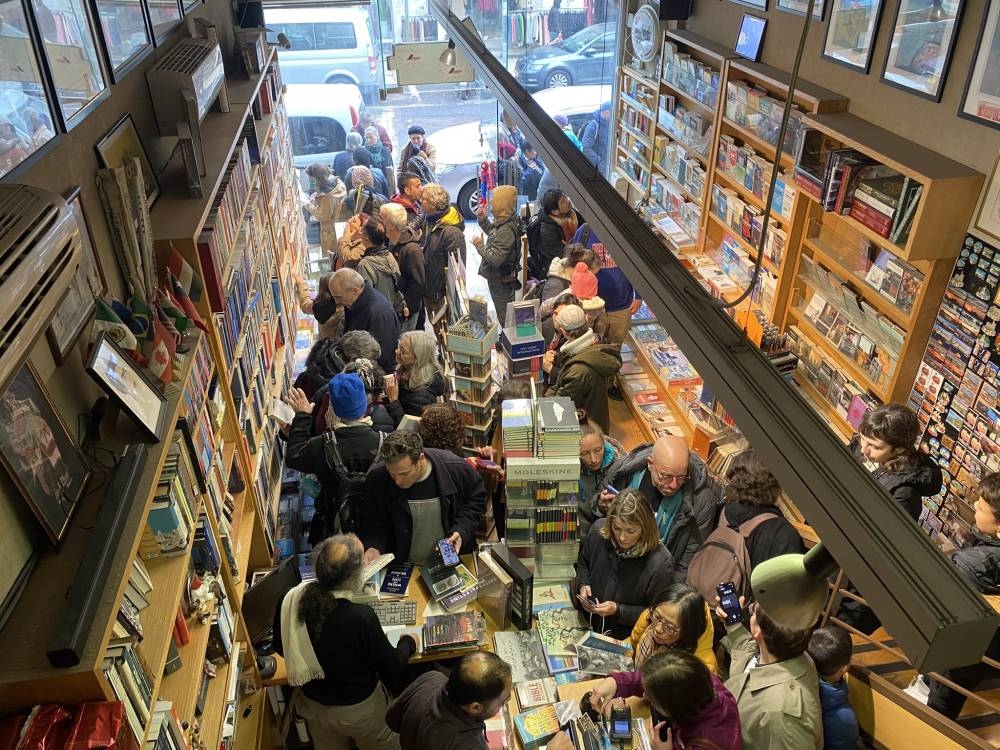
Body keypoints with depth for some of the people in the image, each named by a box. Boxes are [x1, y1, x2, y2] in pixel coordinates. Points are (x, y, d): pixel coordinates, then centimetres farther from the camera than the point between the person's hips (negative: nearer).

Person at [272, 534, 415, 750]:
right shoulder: (361, 617, -37)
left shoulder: (290, 600, -24)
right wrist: (408, 643, 1)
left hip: (314, 706, 5)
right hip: (359, 709, -4)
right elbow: (392, 668, -20)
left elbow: (280, 648, -2)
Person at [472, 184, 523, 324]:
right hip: (500, 277, 10)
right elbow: (493, 232, 23)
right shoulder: (506, 222, 0)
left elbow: (495, 259, -33)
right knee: (506, 314, 25)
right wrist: (482, 219, 7)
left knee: (504, 316, 4)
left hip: (501, 281, -10)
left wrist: (480, 245, -19)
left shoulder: (506, 230, -30)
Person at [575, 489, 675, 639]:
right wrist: (583, 585, -6)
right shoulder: (598, 530, -10)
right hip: (587, 626, 3)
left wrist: (618, 610, -19)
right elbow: (582, 563, 13)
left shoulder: (660, 563, -22)